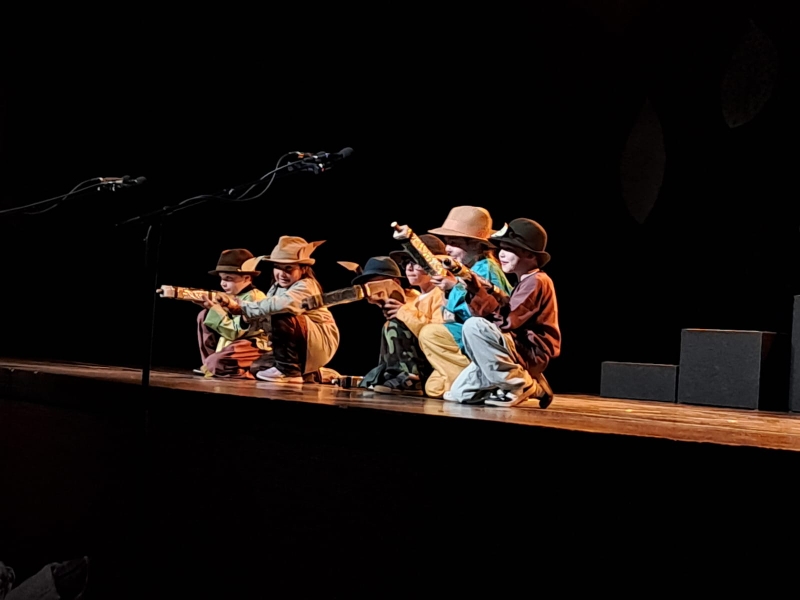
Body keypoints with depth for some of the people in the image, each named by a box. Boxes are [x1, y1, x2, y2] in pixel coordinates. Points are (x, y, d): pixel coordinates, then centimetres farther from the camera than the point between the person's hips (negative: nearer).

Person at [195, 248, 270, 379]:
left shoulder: (253, 298, -18)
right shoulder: (234, 296, 11)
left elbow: (234, 333, -21)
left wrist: (216, 310, -19)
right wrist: (210, 308, -6)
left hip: (253, 346, -11)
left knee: (215, 363, -31)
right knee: (204, 315, 9)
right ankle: (211, 365, 9)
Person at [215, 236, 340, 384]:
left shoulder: (305, 287, -22)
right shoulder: (277, 288, 8)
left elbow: (282, 304, -41)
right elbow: (263, 314, 2)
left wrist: (242, 308, -37)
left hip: (322, 343, -9)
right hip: (300, 346, 9)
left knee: (280, 317, -29)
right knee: (257, 367, 4)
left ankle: (288, 371, -21)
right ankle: (305, 372, 20)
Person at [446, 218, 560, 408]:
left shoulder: (536, 281, -12)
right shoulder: (525, 282, 20)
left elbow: (506, 320, -22)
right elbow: (495, 318, 10)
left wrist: (477, 290, -21)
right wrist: (473, 290, -3)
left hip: (532, 353, -10)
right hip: (522, 353, 10)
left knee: (473, 326, -30)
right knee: (459, 392, 12)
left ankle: (520, 386, -19)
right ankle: (529, 383, 11)